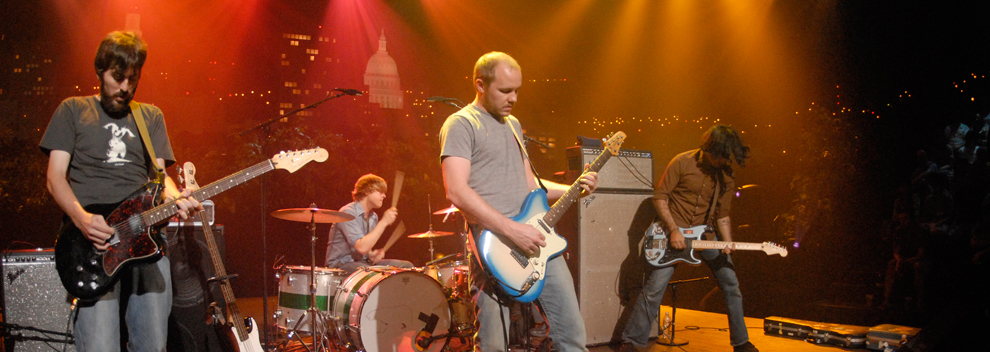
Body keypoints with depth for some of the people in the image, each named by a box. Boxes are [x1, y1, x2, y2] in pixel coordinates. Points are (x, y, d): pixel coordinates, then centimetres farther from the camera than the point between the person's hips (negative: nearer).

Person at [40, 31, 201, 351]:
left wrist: (176, 199, -12)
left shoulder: (151, 117, 21)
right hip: (92, 243, -3)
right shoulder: (72, 111, 12)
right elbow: (56, 176, 5)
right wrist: (81, 218, -15)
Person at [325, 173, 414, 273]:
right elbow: (361, 247, -28)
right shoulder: (348, 213, -17)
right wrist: (384, 222, -25)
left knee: (406, 266, -2)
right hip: (341, 264, -9)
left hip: (363, 262, 9)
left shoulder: (373, 217, 12)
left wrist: (371, 255, -3)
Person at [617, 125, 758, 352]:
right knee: (655, 287, -11)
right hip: (675, 232, -4)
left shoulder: (726, 175, 0)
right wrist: (673, 230, -17)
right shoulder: (683, 162, -12)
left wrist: (727, 243, -10)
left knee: (731, 283, 3)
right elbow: (660, 196, -9)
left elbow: (722, 213, 6)